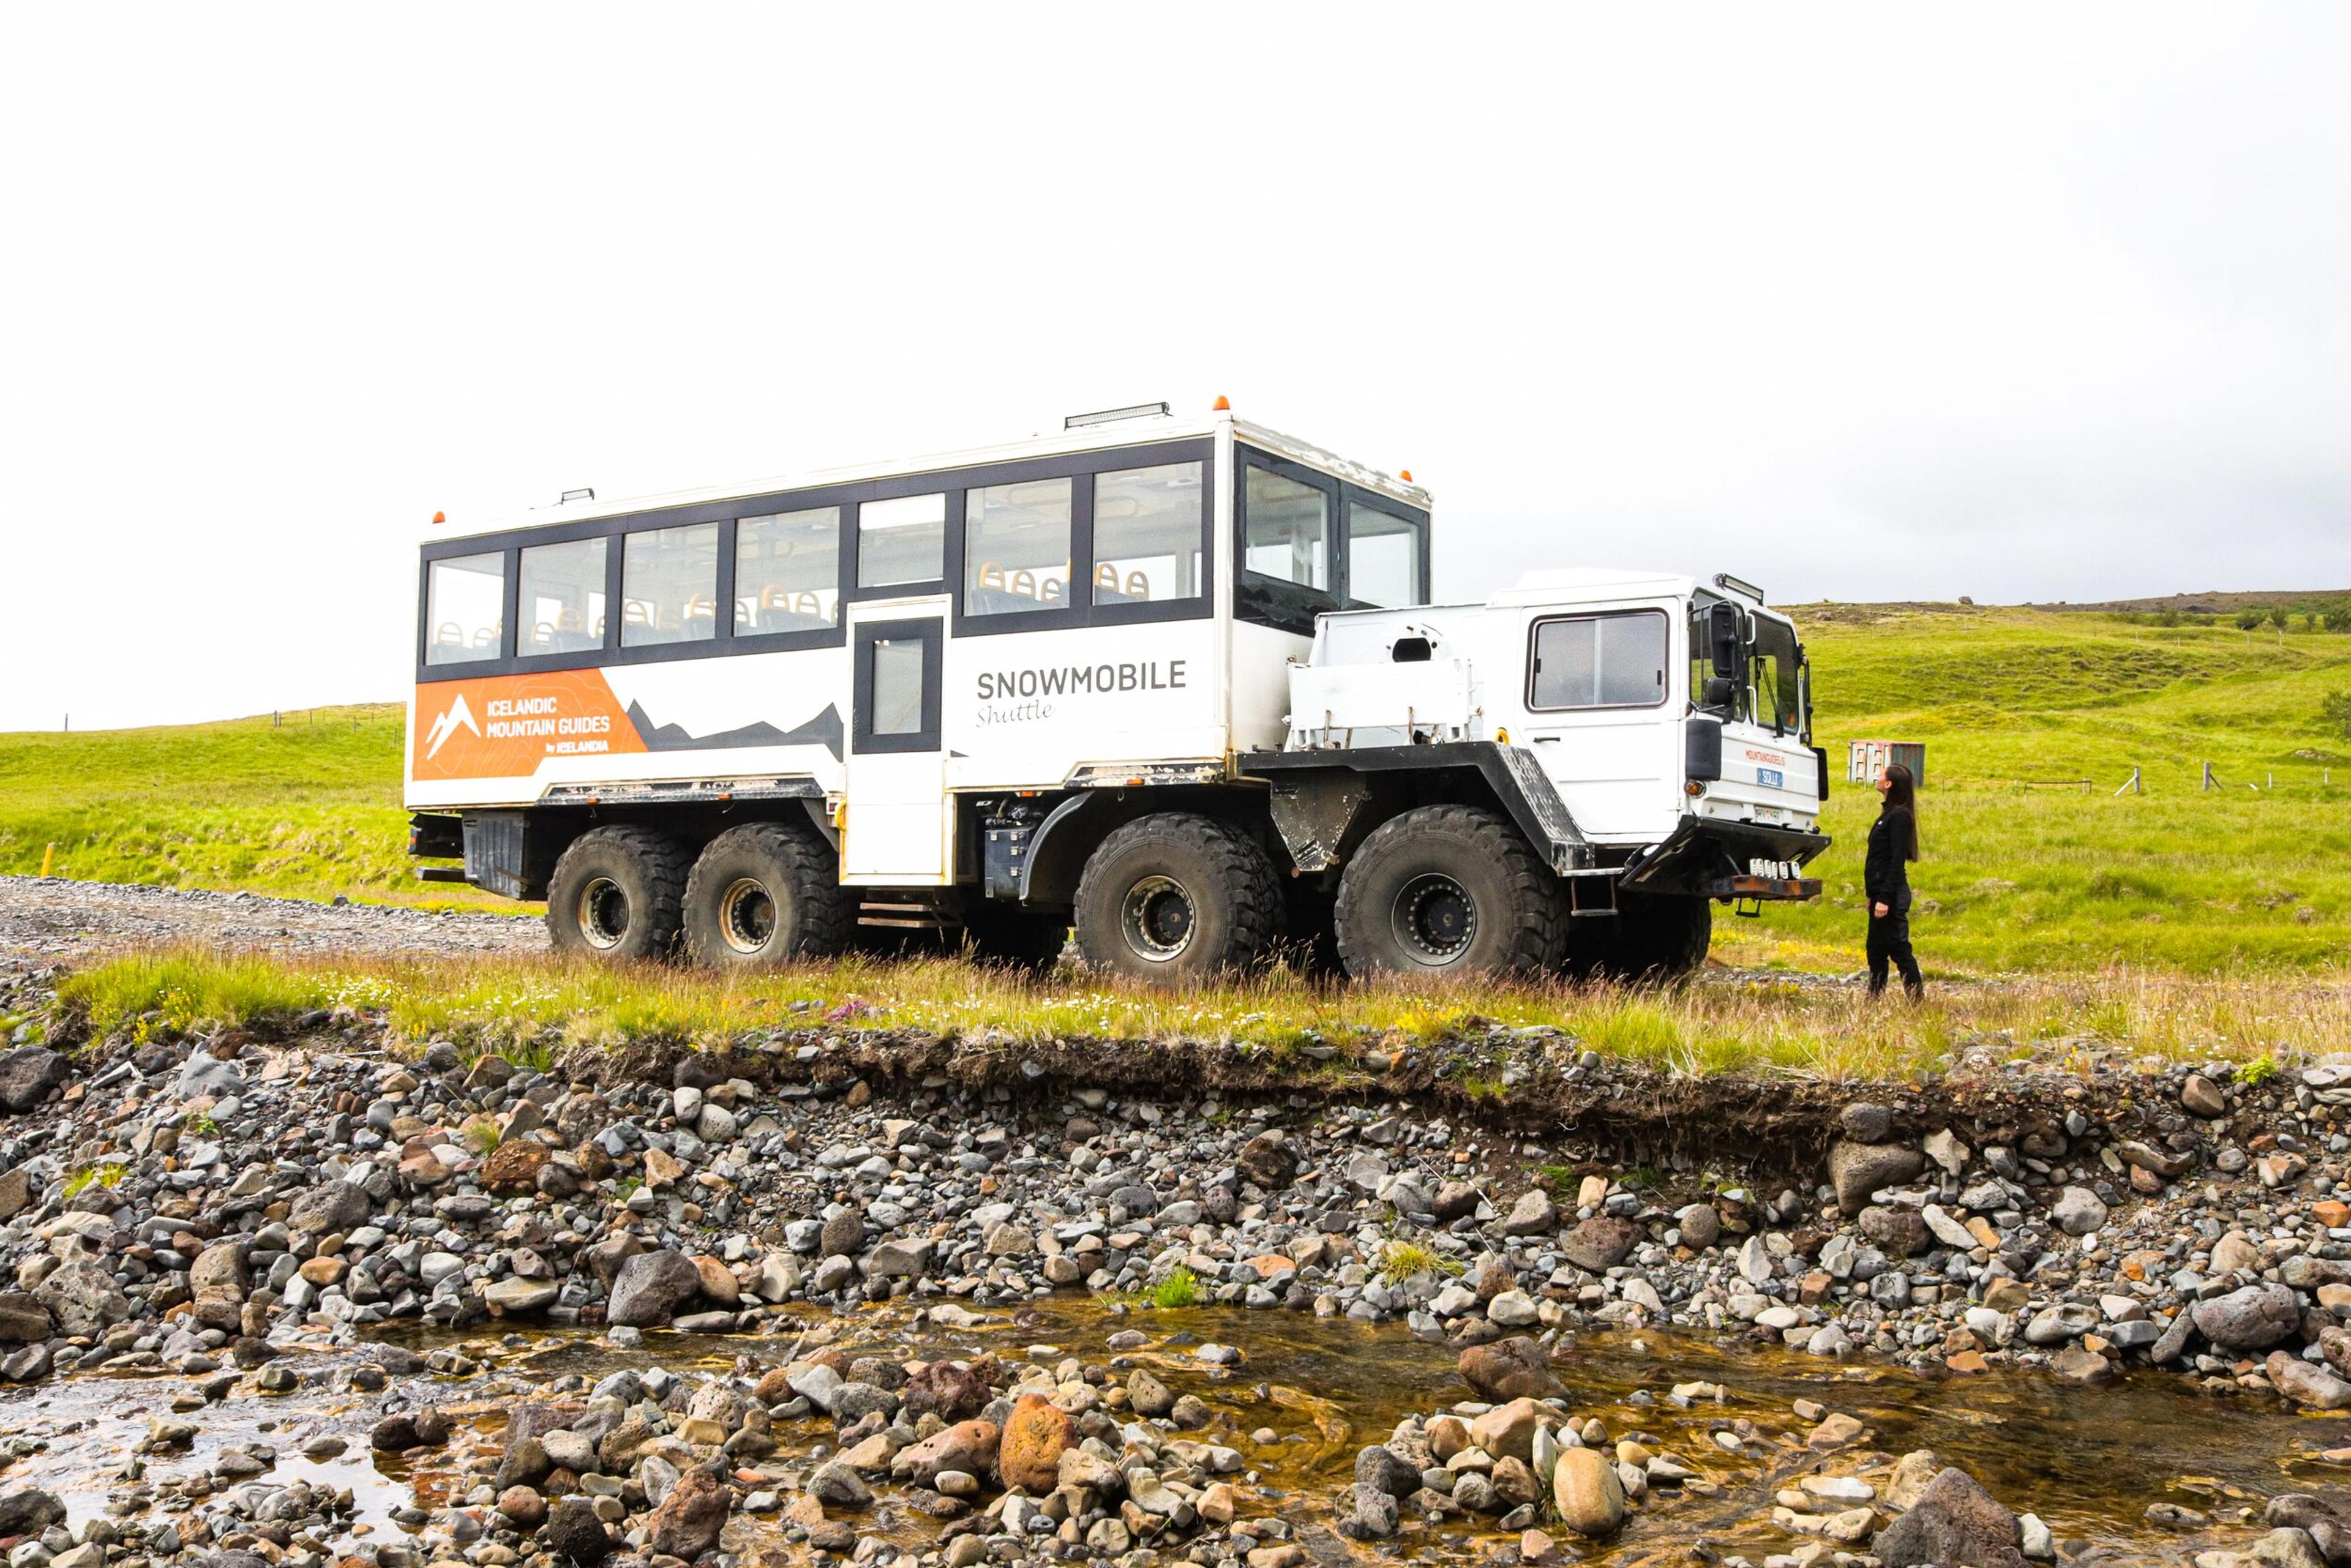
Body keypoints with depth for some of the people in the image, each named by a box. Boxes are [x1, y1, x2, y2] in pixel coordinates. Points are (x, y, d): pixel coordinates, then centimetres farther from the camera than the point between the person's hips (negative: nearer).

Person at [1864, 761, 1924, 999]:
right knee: (1876, 950, 14)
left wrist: (1885, 898, -22)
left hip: (1892, 896, -10)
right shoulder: (1889, 813, 14)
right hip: (1881, 894, 10)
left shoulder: (1899, 816, -15)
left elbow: (1897, 861, -20)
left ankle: (1917, 1000, -1)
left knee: (1899, 950, -6)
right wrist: (1873, 894, 18)